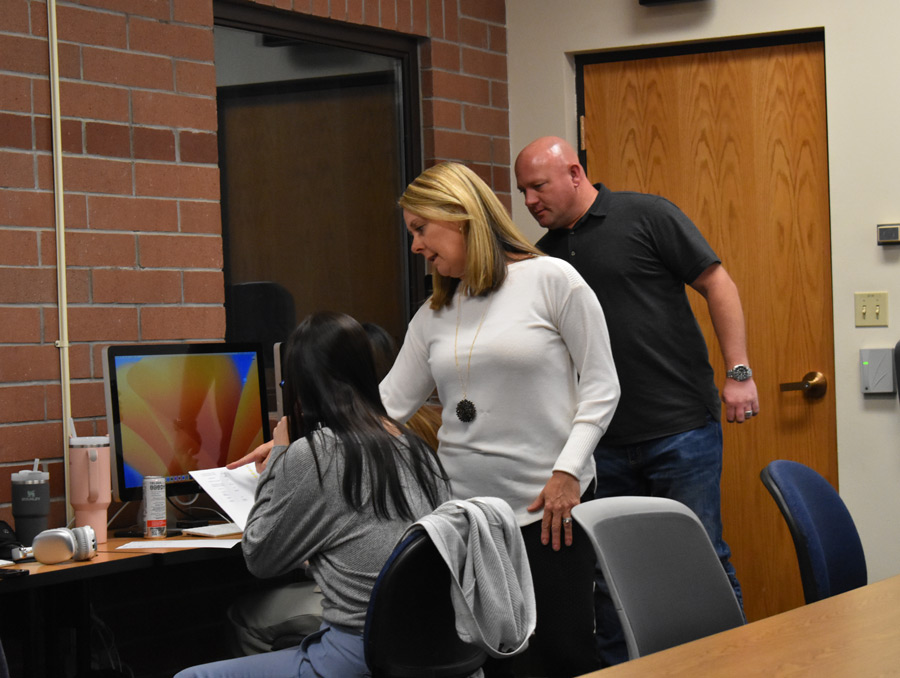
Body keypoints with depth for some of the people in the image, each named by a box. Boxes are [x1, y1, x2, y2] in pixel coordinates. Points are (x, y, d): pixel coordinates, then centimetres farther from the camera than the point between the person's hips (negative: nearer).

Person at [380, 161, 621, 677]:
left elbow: (600, 384, -4)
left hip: (548, 506, -5)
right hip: (463, 508, 5)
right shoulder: (434, 316, 13)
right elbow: (386, 404, 10)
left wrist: (567, 470, -13)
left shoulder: (551, 280, -3)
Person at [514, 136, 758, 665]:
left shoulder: (647, 216, -3)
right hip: (604, 441, 6)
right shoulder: (546, 255, 13)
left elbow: (717, 283, -4)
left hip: (682, 428, -5)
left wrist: (738, 372, -10)